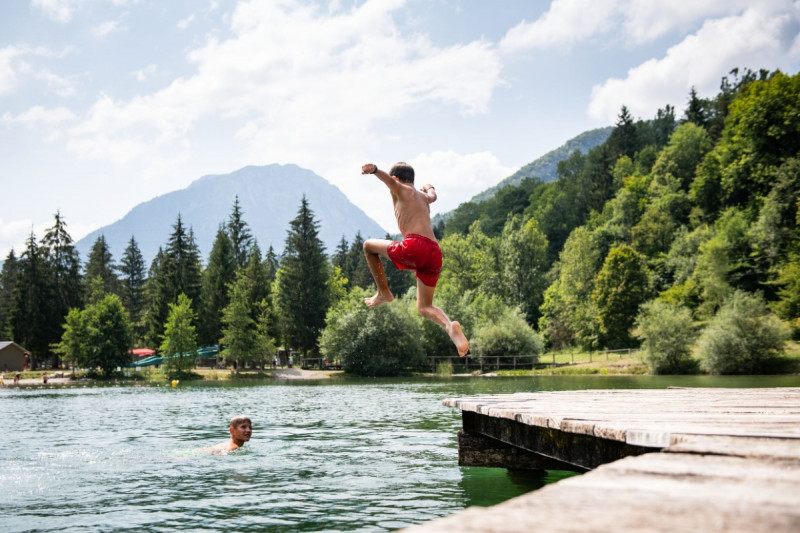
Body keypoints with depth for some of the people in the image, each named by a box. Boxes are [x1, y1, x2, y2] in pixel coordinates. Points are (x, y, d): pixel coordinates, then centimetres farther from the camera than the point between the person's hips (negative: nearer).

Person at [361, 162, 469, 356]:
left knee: (369, 246, 19)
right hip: (435, 254, 7)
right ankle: (450, 325, -16)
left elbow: (389, 180, -11)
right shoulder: (423, 197, 33)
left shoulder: (402, 190, 13)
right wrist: (430, 188, 82)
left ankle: (384, 293, 18)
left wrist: (374, 169, -32)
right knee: (424, 307, 15)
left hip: (415, 245, -7)